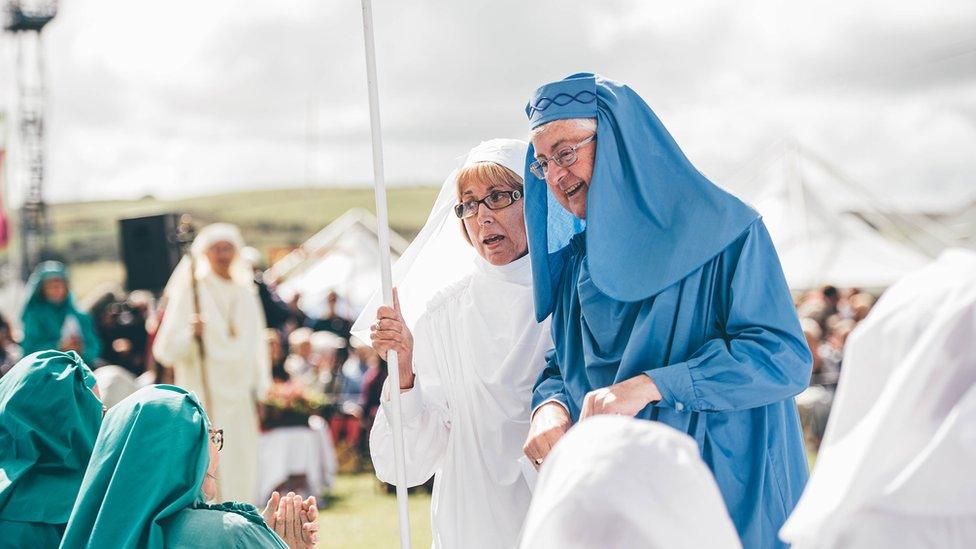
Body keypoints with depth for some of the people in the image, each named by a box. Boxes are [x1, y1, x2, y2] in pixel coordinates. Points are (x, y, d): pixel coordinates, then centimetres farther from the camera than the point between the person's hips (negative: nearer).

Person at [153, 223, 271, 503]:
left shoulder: (245, 295, 14)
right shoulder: (190, 292, -2)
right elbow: (166, 350, -9)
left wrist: (260, 391, 12)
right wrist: (190, 334, -27)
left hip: (241, 399, 5)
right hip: (204, 398, -5)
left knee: (243, 471, 3)